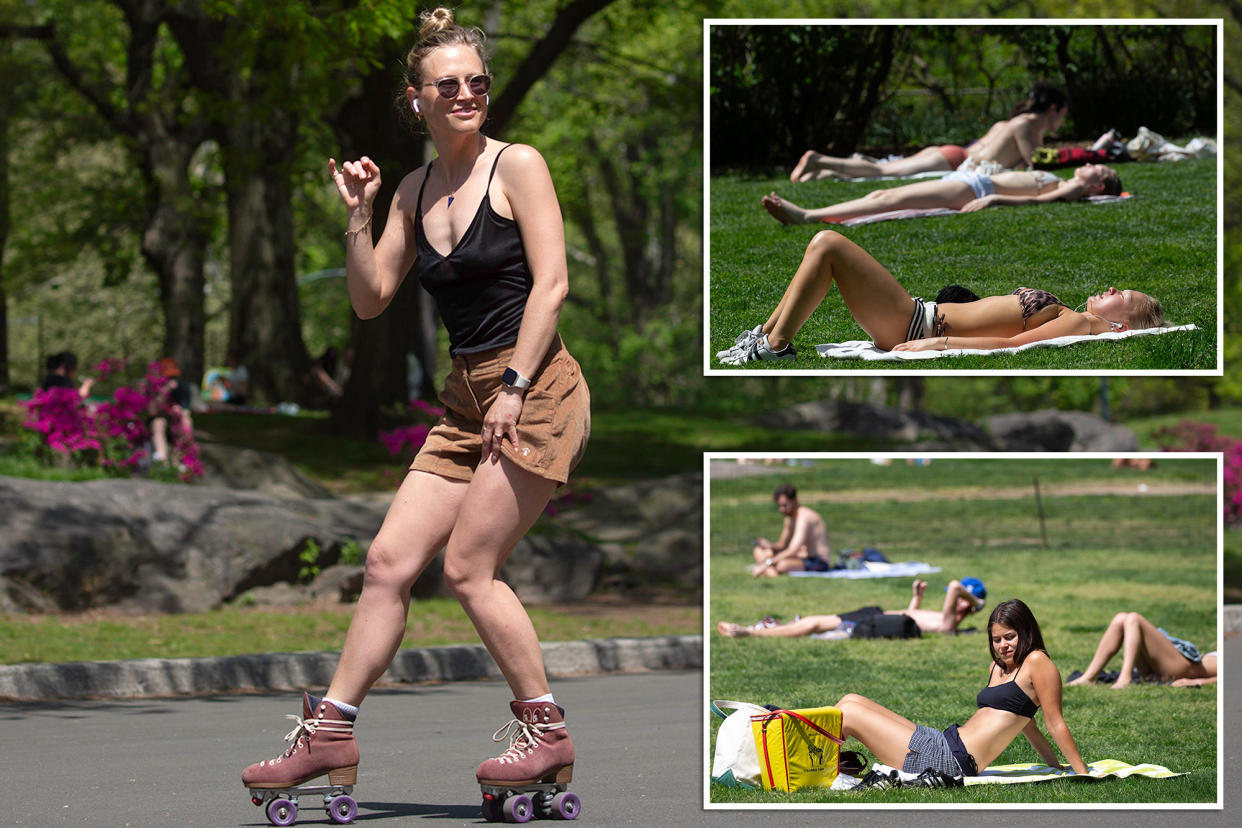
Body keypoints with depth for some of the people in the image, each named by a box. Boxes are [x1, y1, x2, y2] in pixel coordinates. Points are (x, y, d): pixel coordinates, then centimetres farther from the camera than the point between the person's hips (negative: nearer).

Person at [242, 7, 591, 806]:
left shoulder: (517, 165, -6)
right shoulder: (415, 191, 13)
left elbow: (551, 283, -12)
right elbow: (371, 299, 13)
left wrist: (514, 387, -17)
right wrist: (358, 215, -1)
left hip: (536, 390, -7)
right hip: (466, 398, 7)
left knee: (469, 567, -10)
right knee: (390, 560, 1)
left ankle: (547, 733, 2)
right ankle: (330, 731, 5)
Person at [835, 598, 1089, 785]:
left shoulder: (1037, 661, -6)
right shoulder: (996, 668, 20)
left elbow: (1055, 723, -5)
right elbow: (1023, 721, 30)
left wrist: (1082, 772, -6)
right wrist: (1055, 764, 24)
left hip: (953, 762, -10)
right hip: (941, 742, 10)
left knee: (850, 713, -10)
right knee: (851, 701, 10)